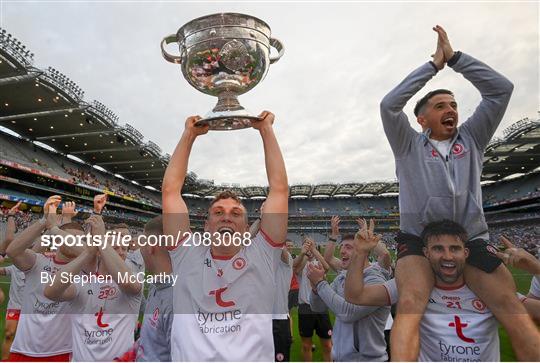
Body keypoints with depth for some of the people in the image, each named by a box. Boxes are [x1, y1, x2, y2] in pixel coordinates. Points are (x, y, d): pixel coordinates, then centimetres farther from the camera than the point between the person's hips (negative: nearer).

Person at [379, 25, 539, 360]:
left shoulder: (471, 139, 19)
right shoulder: (409, 146, 11)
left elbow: (502, 89, 11)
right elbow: (389, 105, -4)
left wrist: (454, 57, 10)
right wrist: (434, 64, 3)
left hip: (472, 240, 3)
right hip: (418, 240, -3)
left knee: (513, 308, -18)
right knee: (411, 302, -28)